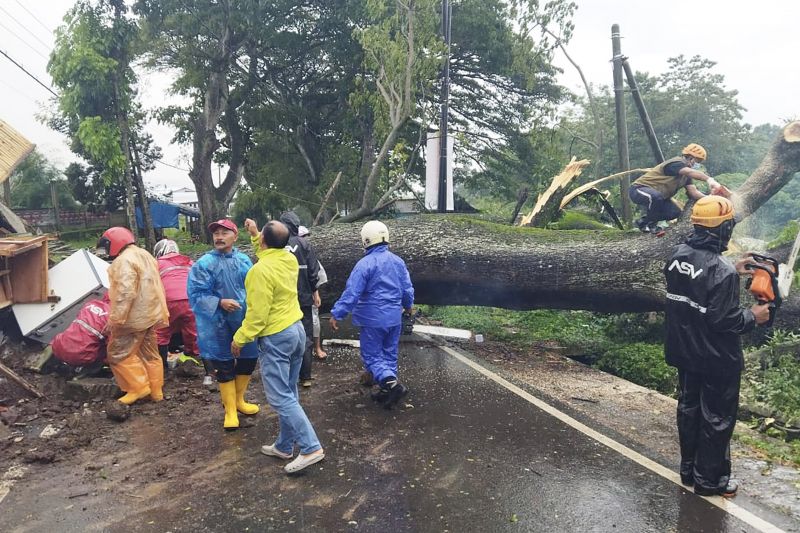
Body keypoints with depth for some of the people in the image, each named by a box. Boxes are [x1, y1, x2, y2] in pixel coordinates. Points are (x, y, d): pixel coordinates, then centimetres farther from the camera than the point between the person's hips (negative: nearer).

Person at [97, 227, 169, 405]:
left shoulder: (124, 260, -17)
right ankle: (156, 391, 21)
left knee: (119, 353, 2)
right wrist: (161, 313, 23)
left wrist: (116, 318, -23)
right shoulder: (144, 255, 16)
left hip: (134, 317, -10)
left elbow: (126, 293, -26)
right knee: (150, 353, 14)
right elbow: (154, 287, 19)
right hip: (149, 314, 10)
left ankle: (138, 387, 3)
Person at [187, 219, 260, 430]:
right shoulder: (204, 263, -11)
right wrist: (220, 303, -23)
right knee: (225, 368, 6)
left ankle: (238, 400, 40)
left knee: (248, 361, 16)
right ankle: (230, 411, 23)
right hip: (218, 325, -4)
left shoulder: (244, 260, 2)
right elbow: (196, 294, -12)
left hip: (244, 321, 5)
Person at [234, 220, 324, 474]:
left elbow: (258, 313, -20)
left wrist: (240, 338, -8)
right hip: (296, 329, 9)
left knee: (280, 397, -3)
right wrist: (254, 235, 27)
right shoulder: (290, 259, 1)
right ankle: (284, 446, 26)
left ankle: (311, 448, -5)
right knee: (288, 393, 15)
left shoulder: (260, 270, -21)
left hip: (275, 338, -9)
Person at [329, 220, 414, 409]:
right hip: (394, 318, 6)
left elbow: (351, 293, -20)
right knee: (389, 354, 16)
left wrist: (336, 314, -14)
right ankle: (387, 391, 22)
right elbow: (407, 289, 9)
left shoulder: (365, 264, -17)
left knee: (372, 355, 3)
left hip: (373, 319, -6)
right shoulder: (397, 261, 3)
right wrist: (408, 305, 28)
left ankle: (393, 384, -15)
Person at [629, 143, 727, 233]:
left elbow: (693, 192, -1)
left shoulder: (686, 174, 11)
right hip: (639, 189, -10)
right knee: (656, 196, -40)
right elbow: (691, 172, -42)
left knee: (674, 212, -4)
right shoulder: (676, 163, -20)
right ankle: (649, 224, -15)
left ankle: (644, 221, 13)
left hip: (656, 195, 10)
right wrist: (709, 180, -57)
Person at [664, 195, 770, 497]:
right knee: (717, 418, 9)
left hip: (684, 351, 8)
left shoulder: (678, 255, -2)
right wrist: (753, 316, -7)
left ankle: (689, 469, 34)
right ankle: (709, 480, 22)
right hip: (716, 359, -7)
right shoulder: (722, 270, -26)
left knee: (689, 408, 19)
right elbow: (722, 320, -24)